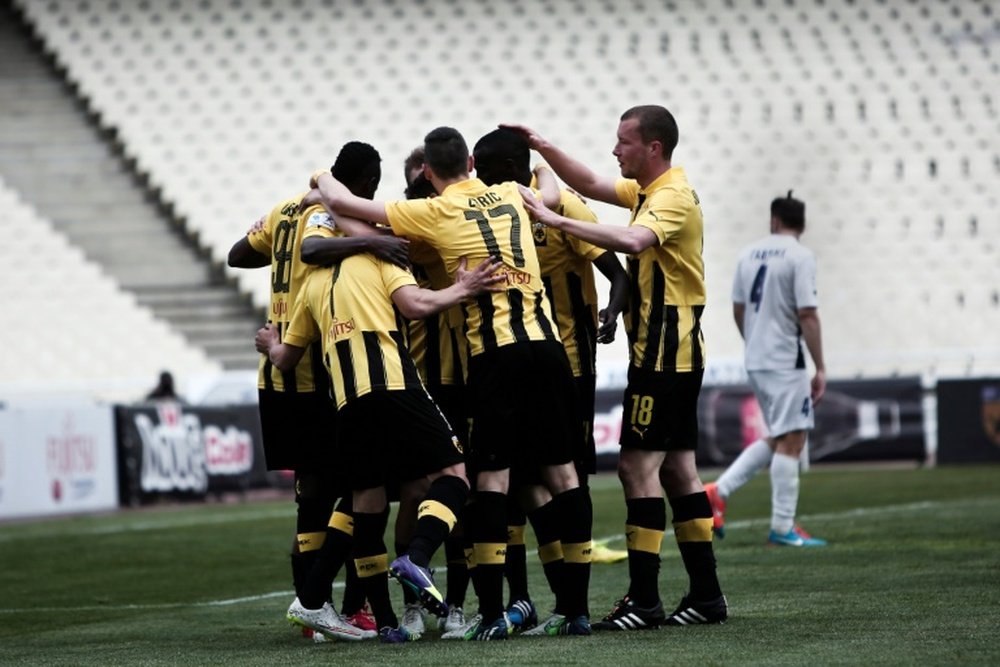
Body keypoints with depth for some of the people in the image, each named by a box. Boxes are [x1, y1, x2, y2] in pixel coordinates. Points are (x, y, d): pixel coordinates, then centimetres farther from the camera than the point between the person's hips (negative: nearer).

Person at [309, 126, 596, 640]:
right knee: (562, 471, 7)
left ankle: (491, 615, -7)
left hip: (495, 349, -4)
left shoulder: (434, 212, 1)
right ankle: (576, 608, 8)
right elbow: (551, 196, 39)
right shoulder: (509, 196, 14)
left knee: (492, 477, -3)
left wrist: (323, 181, 26)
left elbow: (342, 202, 5)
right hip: (546, 342, 4)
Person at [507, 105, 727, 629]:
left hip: (664, 351, -10)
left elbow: (632, 241, -34)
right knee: (677, 468, 11)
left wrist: (558, 221, -33)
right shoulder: (647, 191, 15)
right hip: (672, 351, 10)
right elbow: (591, 185, 22)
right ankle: (706, 594, 13)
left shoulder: (673, 197, -16)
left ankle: (644, 601, -13)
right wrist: (544, 149, 9)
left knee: (638, 465, -11)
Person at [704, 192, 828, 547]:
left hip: (755, 360, 7)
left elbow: (738, 309, 16)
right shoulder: (800, 256, -10)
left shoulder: (750, 253, 10)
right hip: (785, 362, -7)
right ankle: (783, 528, -3)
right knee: (790, 441, -3)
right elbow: (807, 315, -15)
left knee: (778, 438, 17)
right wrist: (820, 368, -11)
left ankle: (719, 490, 10)